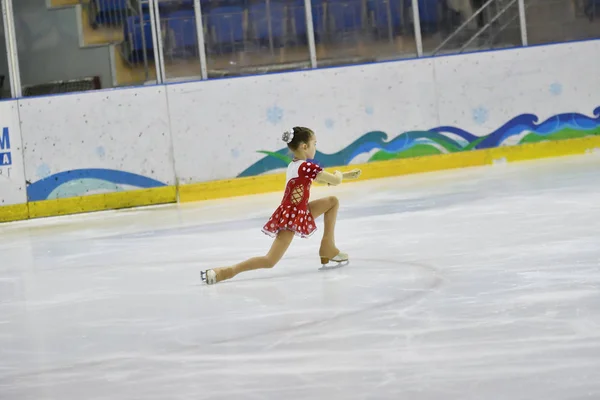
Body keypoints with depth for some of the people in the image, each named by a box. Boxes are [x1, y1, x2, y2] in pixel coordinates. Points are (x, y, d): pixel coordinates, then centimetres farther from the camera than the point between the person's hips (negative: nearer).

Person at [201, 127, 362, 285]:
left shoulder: (295, 165, 9)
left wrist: (346, 175, 24)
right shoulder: (308, 166, -18)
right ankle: (226, 272, -15)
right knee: (270, 261, -14)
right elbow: (335, 181, -15)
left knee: (333, 201, 18)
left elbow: (321, 179, 25)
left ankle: (328, 248, 20)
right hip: (292, 216, -10)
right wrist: (339, 174, 9)